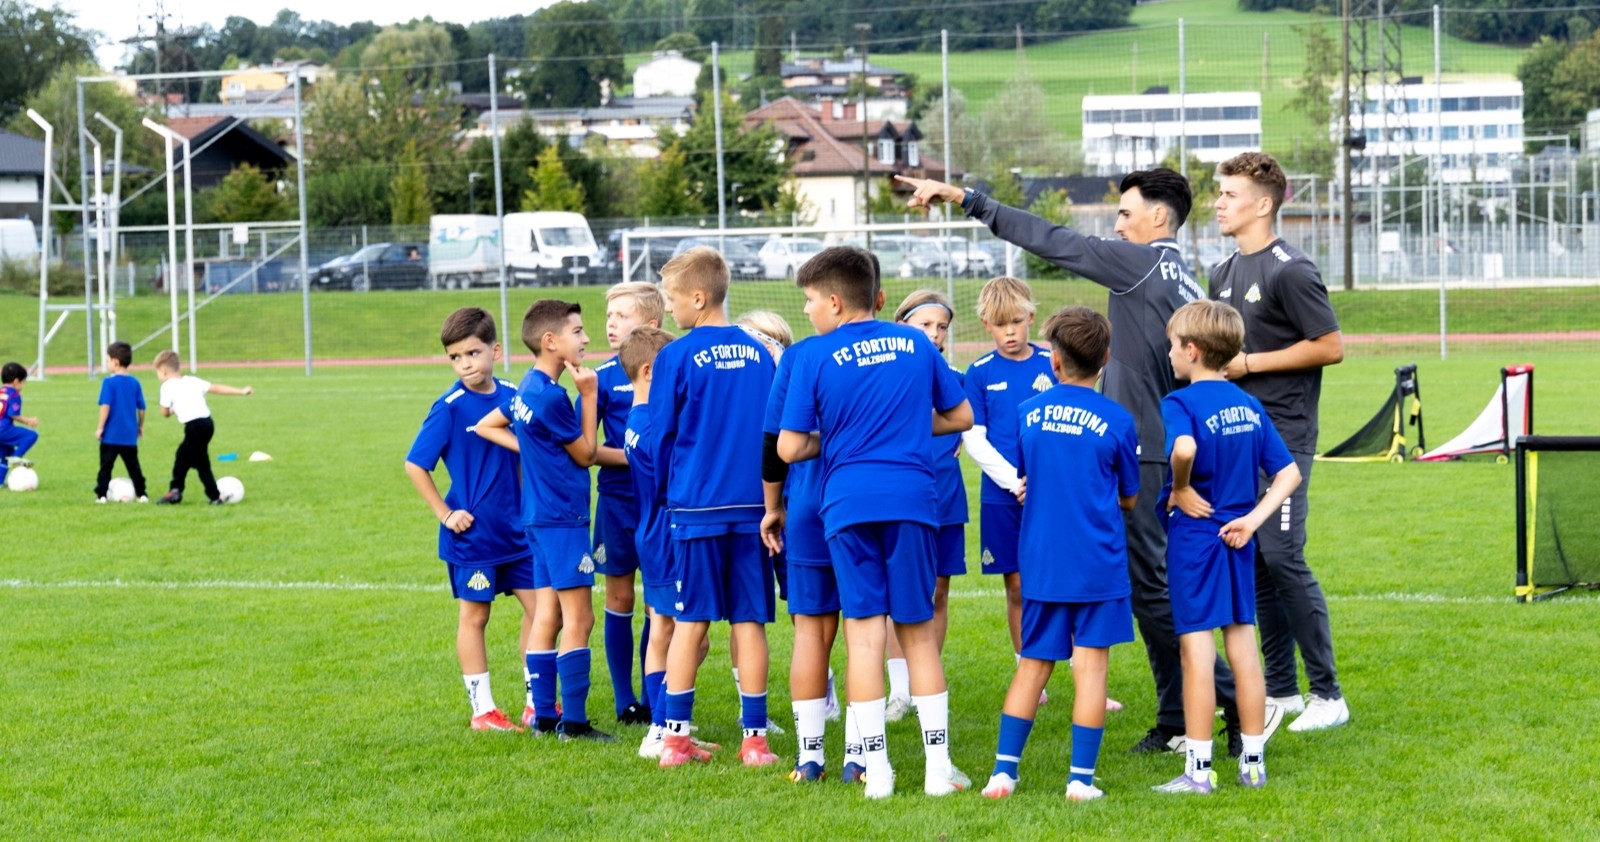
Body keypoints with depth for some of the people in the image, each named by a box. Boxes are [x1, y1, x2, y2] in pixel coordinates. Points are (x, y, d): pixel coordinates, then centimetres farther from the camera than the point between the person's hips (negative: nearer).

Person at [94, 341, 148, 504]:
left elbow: (105, 406, -15)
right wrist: (140, 426, 20)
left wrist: (100, 428, -10)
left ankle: (101, 495, 0)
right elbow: (141, 408, 7)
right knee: (133, 465, 11)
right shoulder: (134, 383, 4)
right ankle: (141, 494, 10)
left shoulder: (109, 382, -10)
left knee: (106, 465, 2)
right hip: (130, 435, 4)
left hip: (111, 435, -4)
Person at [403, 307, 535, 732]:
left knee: (539, 608, 7)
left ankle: (537, 701, 18)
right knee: (474, 616, 6)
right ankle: (482, 709, 14)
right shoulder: (450, 407, -14)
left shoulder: (512, 396, 0)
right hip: (472, 533, -5)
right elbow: (415, 464, -11)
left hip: (517, 529, 5)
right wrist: (444, 513, -12)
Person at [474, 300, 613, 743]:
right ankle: (574, 721, -5)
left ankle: (544, 716, 14)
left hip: (541, 517, 10)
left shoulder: (527, 389, 10)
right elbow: (584, 454, -9)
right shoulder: (550, 396, -18)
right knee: (578, 618, -6)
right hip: (563, 518, -10)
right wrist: (588, 395, -9)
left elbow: (486, 426, 23)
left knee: (547, 616, 11)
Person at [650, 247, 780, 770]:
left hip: (696, 505, -2)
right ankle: (755, 738, 4)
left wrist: (668, 489, 17)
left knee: (691, 621, 5)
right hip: (752, 505, 2)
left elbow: (661, 435, 0)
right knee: (750, 621, 5)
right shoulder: (758, 353, 5)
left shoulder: (677, 356, -6)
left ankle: (676, 736, 7)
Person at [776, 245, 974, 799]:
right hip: (913, 498, 2)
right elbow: (961, 416, 16)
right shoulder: (915, 343, 8)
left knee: (864, 631, 1)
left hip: (848, 503, -2)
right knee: (918, 631, 9)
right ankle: (938, 767, 6)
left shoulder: (813, 356, -2)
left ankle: (877, 770, -1)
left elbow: (789, 448, -3)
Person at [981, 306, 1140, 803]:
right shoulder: (1117, 421, -6)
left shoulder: (1027, 413, 2)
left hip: (1040, 561, 3)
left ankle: (1004, 770, 7)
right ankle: (1081, 778, 1)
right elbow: (1129, 498, 6)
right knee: (1090, 664, 2)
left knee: (1033, 663, 12)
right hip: (1098, 563, -3)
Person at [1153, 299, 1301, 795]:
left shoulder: (1180, 403, -13)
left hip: (1193, 535, -6)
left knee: (1197, 650, -2)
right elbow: (1288, 473, 5)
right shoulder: (1249, 406, 8)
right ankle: (1253, 762, 17)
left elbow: (1184, 447, -36)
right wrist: (1253, 517, 0)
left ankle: (1198, 769, 1)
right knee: (1243, 646, 11)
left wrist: (1179, 489, -18)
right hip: (1236, 536, 6)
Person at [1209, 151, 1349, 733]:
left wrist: (1248, 363, -14)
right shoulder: (1223, 272, 15)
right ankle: (1279, 689, 18)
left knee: (1283, 558, -10)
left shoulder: (1290, 271, -11)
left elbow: (1330, 347, -14)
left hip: (1282, 438, -8)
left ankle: (1328, 694, -3)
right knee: (1254, 564, 10)